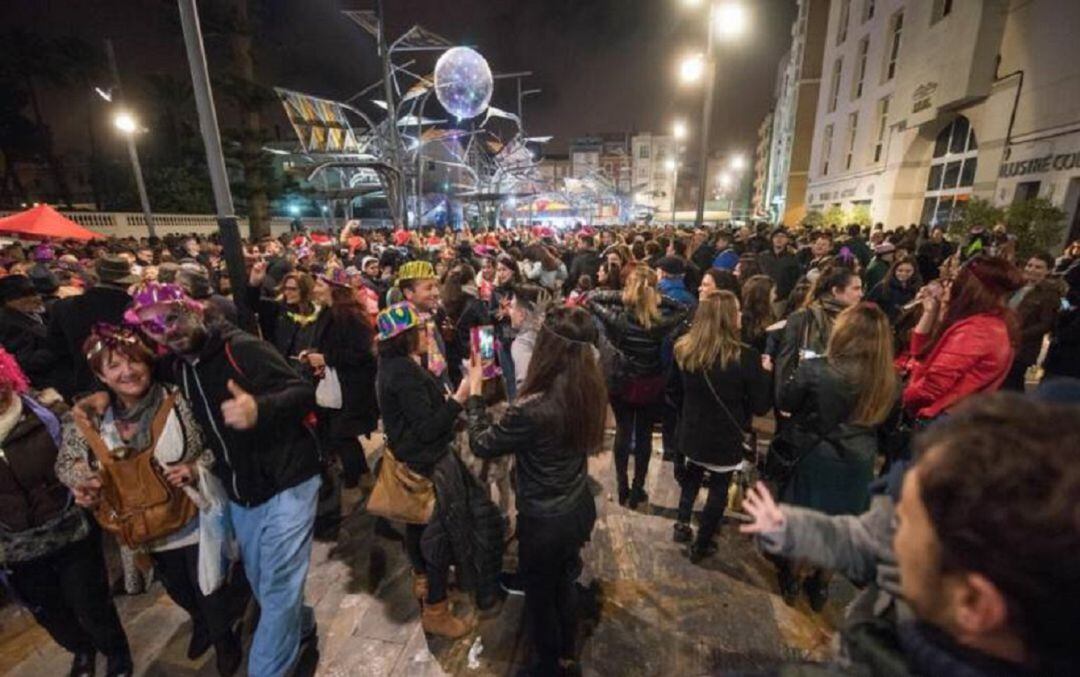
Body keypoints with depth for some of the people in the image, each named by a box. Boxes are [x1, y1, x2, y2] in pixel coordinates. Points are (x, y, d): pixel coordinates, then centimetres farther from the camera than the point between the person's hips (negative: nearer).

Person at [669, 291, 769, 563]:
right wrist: (763, 373, 2)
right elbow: (760, 406, -11)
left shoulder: (684, 349, -10)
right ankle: (701, 546, 32)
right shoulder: (746, 356, -22)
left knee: (693, 473, 31)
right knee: (718, 489, 17)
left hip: (692, 431, 4)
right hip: (726, 437, -3)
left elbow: (674, 391, 4)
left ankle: (682, 525, 33)